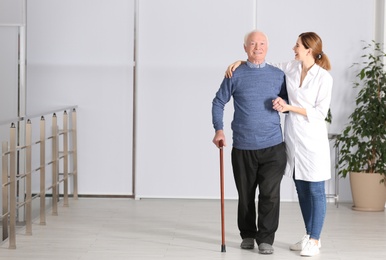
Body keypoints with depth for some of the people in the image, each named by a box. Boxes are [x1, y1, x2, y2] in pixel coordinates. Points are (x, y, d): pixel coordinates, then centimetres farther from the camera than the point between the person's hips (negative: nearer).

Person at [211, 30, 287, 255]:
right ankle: (247, 235, 27)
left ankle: (266, 239, 2)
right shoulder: (235, 74, 3)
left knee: (270, 194, -7)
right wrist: (219, 129, -6)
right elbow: (219, 102, 7)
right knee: (246, 194, 11)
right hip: (243, 146, 0)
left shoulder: (278, 75, 5)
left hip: (273, 145, 0)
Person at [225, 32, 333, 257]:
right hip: (293, 137, 6)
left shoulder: (324, 77, -12)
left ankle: (314, 241, 7)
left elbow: (320, 112, -13)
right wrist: (241, 62, 1)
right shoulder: (290, 68, 3)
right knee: (301, 190, 12)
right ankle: (310, 236, 23)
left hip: (313, 140, -6)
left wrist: (290, 107, -19)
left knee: (315, 190, 1)